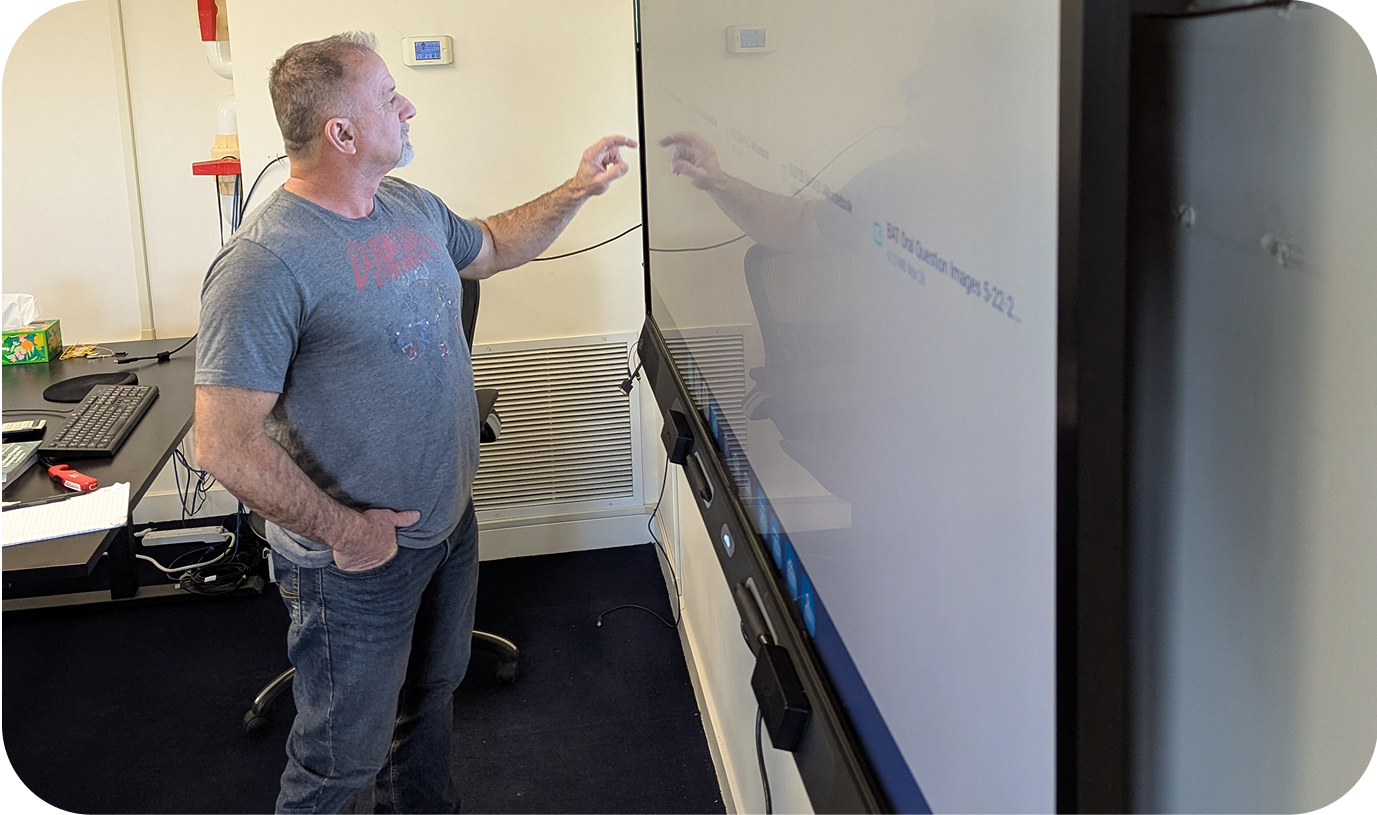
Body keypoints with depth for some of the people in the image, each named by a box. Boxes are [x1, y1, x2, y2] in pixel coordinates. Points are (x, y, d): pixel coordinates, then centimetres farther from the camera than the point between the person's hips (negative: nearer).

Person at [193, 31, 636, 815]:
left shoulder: (412, 207, 2)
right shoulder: (266, 262, -26)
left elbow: (491, 247, 24)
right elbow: (225, 444, -28)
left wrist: (577, 191, 15)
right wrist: (343, 530, -21)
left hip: (451, 524, 8)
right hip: (357, 564, -8)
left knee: (433, 699, 28)